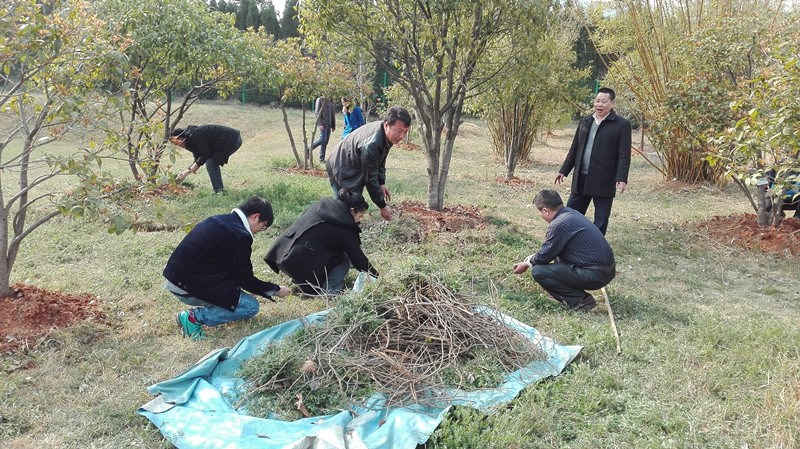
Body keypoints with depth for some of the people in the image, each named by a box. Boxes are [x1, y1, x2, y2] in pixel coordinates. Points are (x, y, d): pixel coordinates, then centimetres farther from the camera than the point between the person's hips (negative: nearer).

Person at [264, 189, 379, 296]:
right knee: (343, 261, 9)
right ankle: (327, 292, -5)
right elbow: (358, 258, -2)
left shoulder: (320, 206, 13)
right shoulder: (345, 229, -7)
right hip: (303, 267, -7)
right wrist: (376, 277, 9)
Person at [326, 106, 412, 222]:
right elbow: (370, 179, -27)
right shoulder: (371, 145, -37)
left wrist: (382, 183, 2)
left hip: (355, 172, 9)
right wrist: (382, 206, -19)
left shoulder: (386, 134, -9)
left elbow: (380, 161, 10)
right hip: (343, 174, -9)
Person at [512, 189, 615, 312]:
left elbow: (544, 256, -6)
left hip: (595, 275, -9)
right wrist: (531, 259, 29)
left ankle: (580, 301, -6)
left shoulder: (558, 224, -17)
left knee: (538, 271, -10)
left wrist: (526, 264, 12)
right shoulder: (571, 213, 11)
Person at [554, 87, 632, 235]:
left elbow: (624, 155, -9)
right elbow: (574, 149, 15)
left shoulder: (621, 125, -4)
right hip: (581, 179, 5)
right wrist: (564, 171, 12)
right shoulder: (585, 122, 11)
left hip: (604, 181, -5)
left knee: (601, 221, 5)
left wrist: (621, 178, -19)